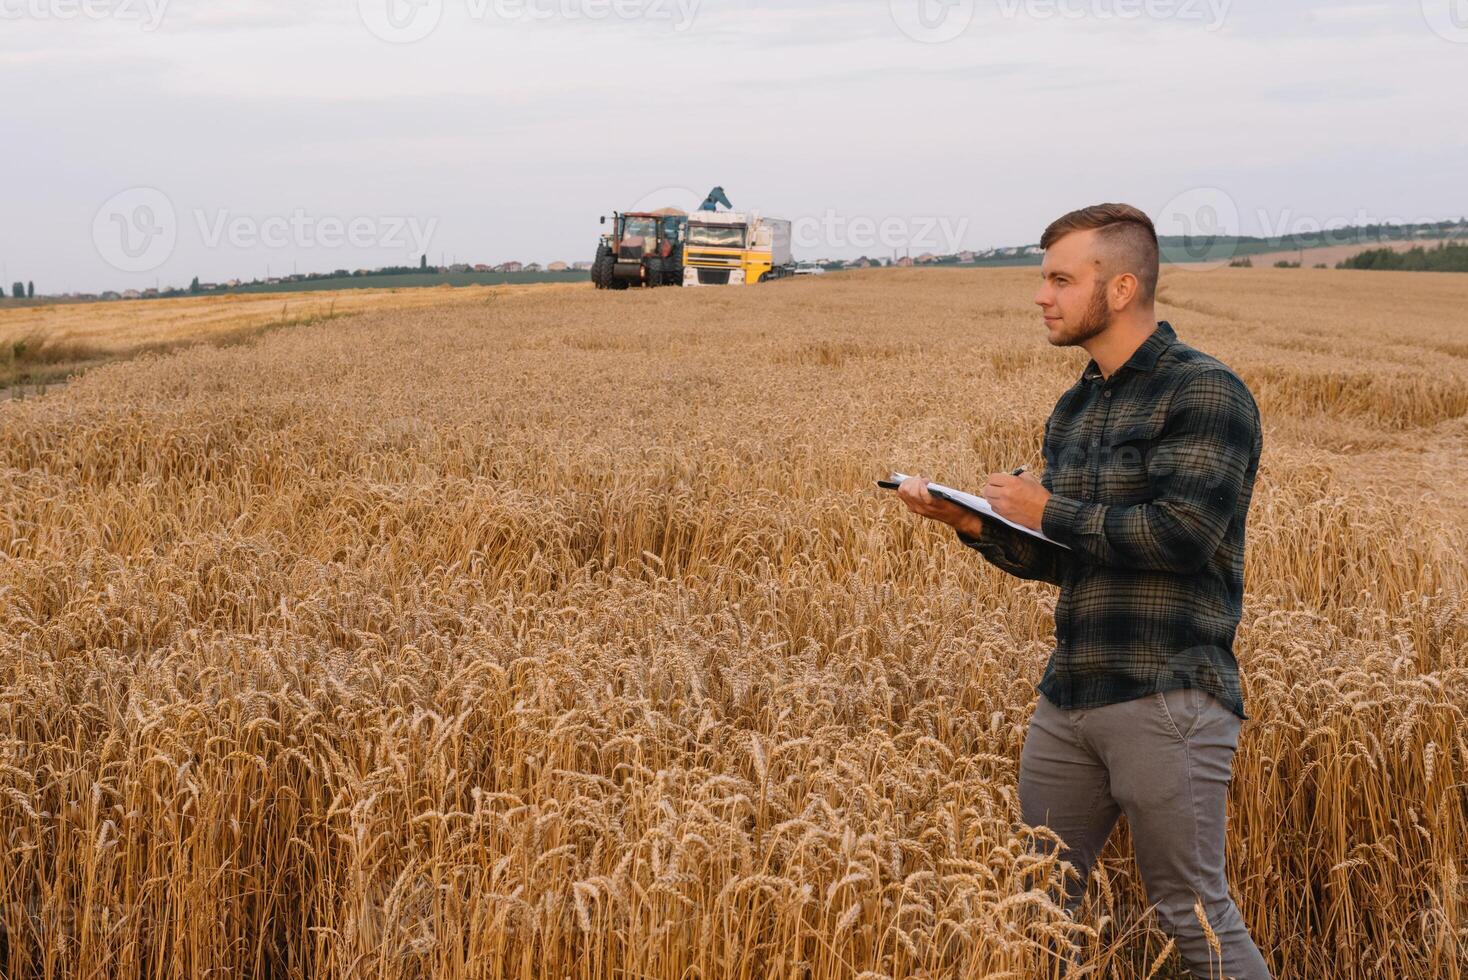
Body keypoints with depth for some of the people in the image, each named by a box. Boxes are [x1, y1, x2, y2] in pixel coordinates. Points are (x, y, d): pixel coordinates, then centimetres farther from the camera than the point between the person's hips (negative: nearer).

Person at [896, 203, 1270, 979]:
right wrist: (970, 522, 1)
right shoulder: (1073, 410, 15)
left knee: (1193, 912, -3)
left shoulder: (1205, 392, -9)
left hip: (1167, 702, -8)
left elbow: (1183, 534, -20)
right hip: (1068, 700, 8)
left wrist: (1050, 512, -11)